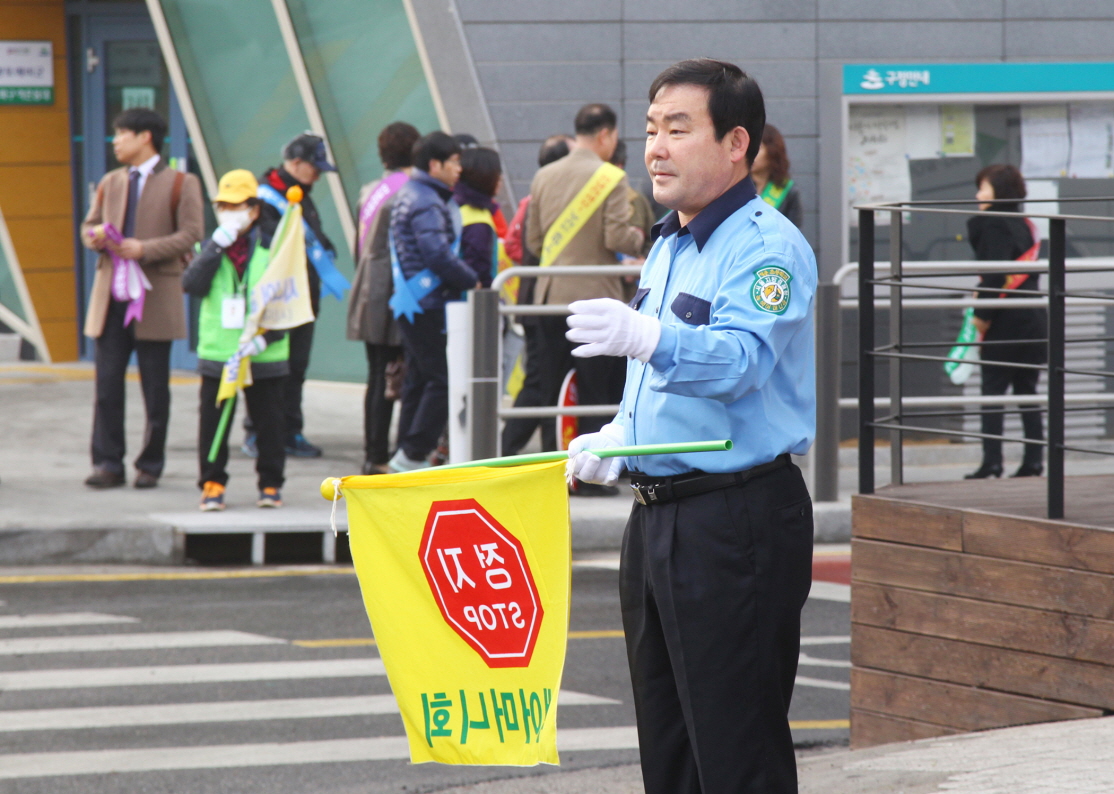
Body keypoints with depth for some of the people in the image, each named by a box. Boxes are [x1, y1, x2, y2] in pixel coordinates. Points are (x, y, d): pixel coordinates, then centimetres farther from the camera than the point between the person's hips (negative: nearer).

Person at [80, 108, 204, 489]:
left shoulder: (180, 184, 0)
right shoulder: (110, 183, 16)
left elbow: (191, 235, -8)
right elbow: (89, 225, 21)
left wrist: (144, 250, -19)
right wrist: (95, 237, -4)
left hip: (155, 298, -4)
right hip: (111, 298, 4)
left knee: (155, 390, 1)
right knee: (107, 383, -2)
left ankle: (150, 465, 10)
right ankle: (108, 463, 2)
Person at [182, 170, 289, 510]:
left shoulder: (271, 250, -2)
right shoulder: (210, 249, 5)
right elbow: (192, 284, -12)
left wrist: (265, 338, -16)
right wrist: (217, 245, -17)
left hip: (265, 356, -1)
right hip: (217, 353, 2)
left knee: (268, 423, 6)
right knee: (213, 422, 3)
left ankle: (270, 483, 18)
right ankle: (212, 484, 13)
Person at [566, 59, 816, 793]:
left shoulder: (767, 245, -13)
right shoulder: (667, 248, 17)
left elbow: (740, 360, -31)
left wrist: (646, 337, -47)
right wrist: (614, 442, 10)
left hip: (737, 524, -10)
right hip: (659, 522, 10)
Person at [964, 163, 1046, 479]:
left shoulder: (990, 225, -10)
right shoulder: (1026, 225, 14)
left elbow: (994, 275, -18)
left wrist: (982, 319, -14)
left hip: (1005, 322, -8)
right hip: (1034, 319, 8)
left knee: (992, 391, -4)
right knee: (1027, 391, 11)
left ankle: (991, 462, -9)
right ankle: (1033, 461, 8)